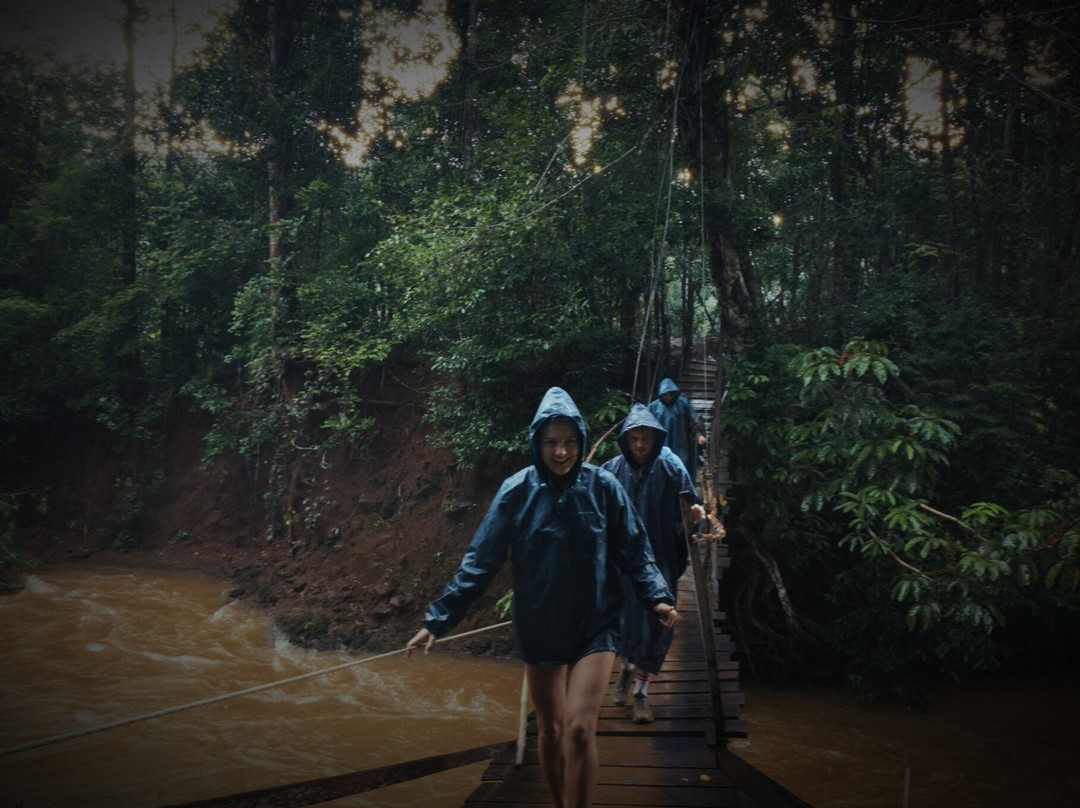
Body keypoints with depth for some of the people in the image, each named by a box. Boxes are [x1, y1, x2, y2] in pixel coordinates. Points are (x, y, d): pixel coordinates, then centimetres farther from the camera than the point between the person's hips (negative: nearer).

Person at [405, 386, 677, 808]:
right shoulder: (516, 491, -9)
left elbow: (634, 551, -2)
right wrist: (438, 619, -12)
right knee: (550, 732, 14)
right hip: (539, 629, 1)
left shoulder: (603, 486, -8)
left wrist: (657, 596, -18)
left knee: (579, 730, -13)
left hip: (595, 625, -1)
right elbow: (479, 561, -8)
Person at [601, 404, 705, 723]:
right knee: (624, 614, 12)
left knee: (654, 622, 1)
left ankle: (641, 690, 15)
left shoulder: (671, 468, -6)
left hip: (660, 559, -1)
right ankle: (628, 667, 41)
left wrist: (695, 512, -27)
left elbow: (687, 504, -5)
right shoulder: (613, 470, -3)